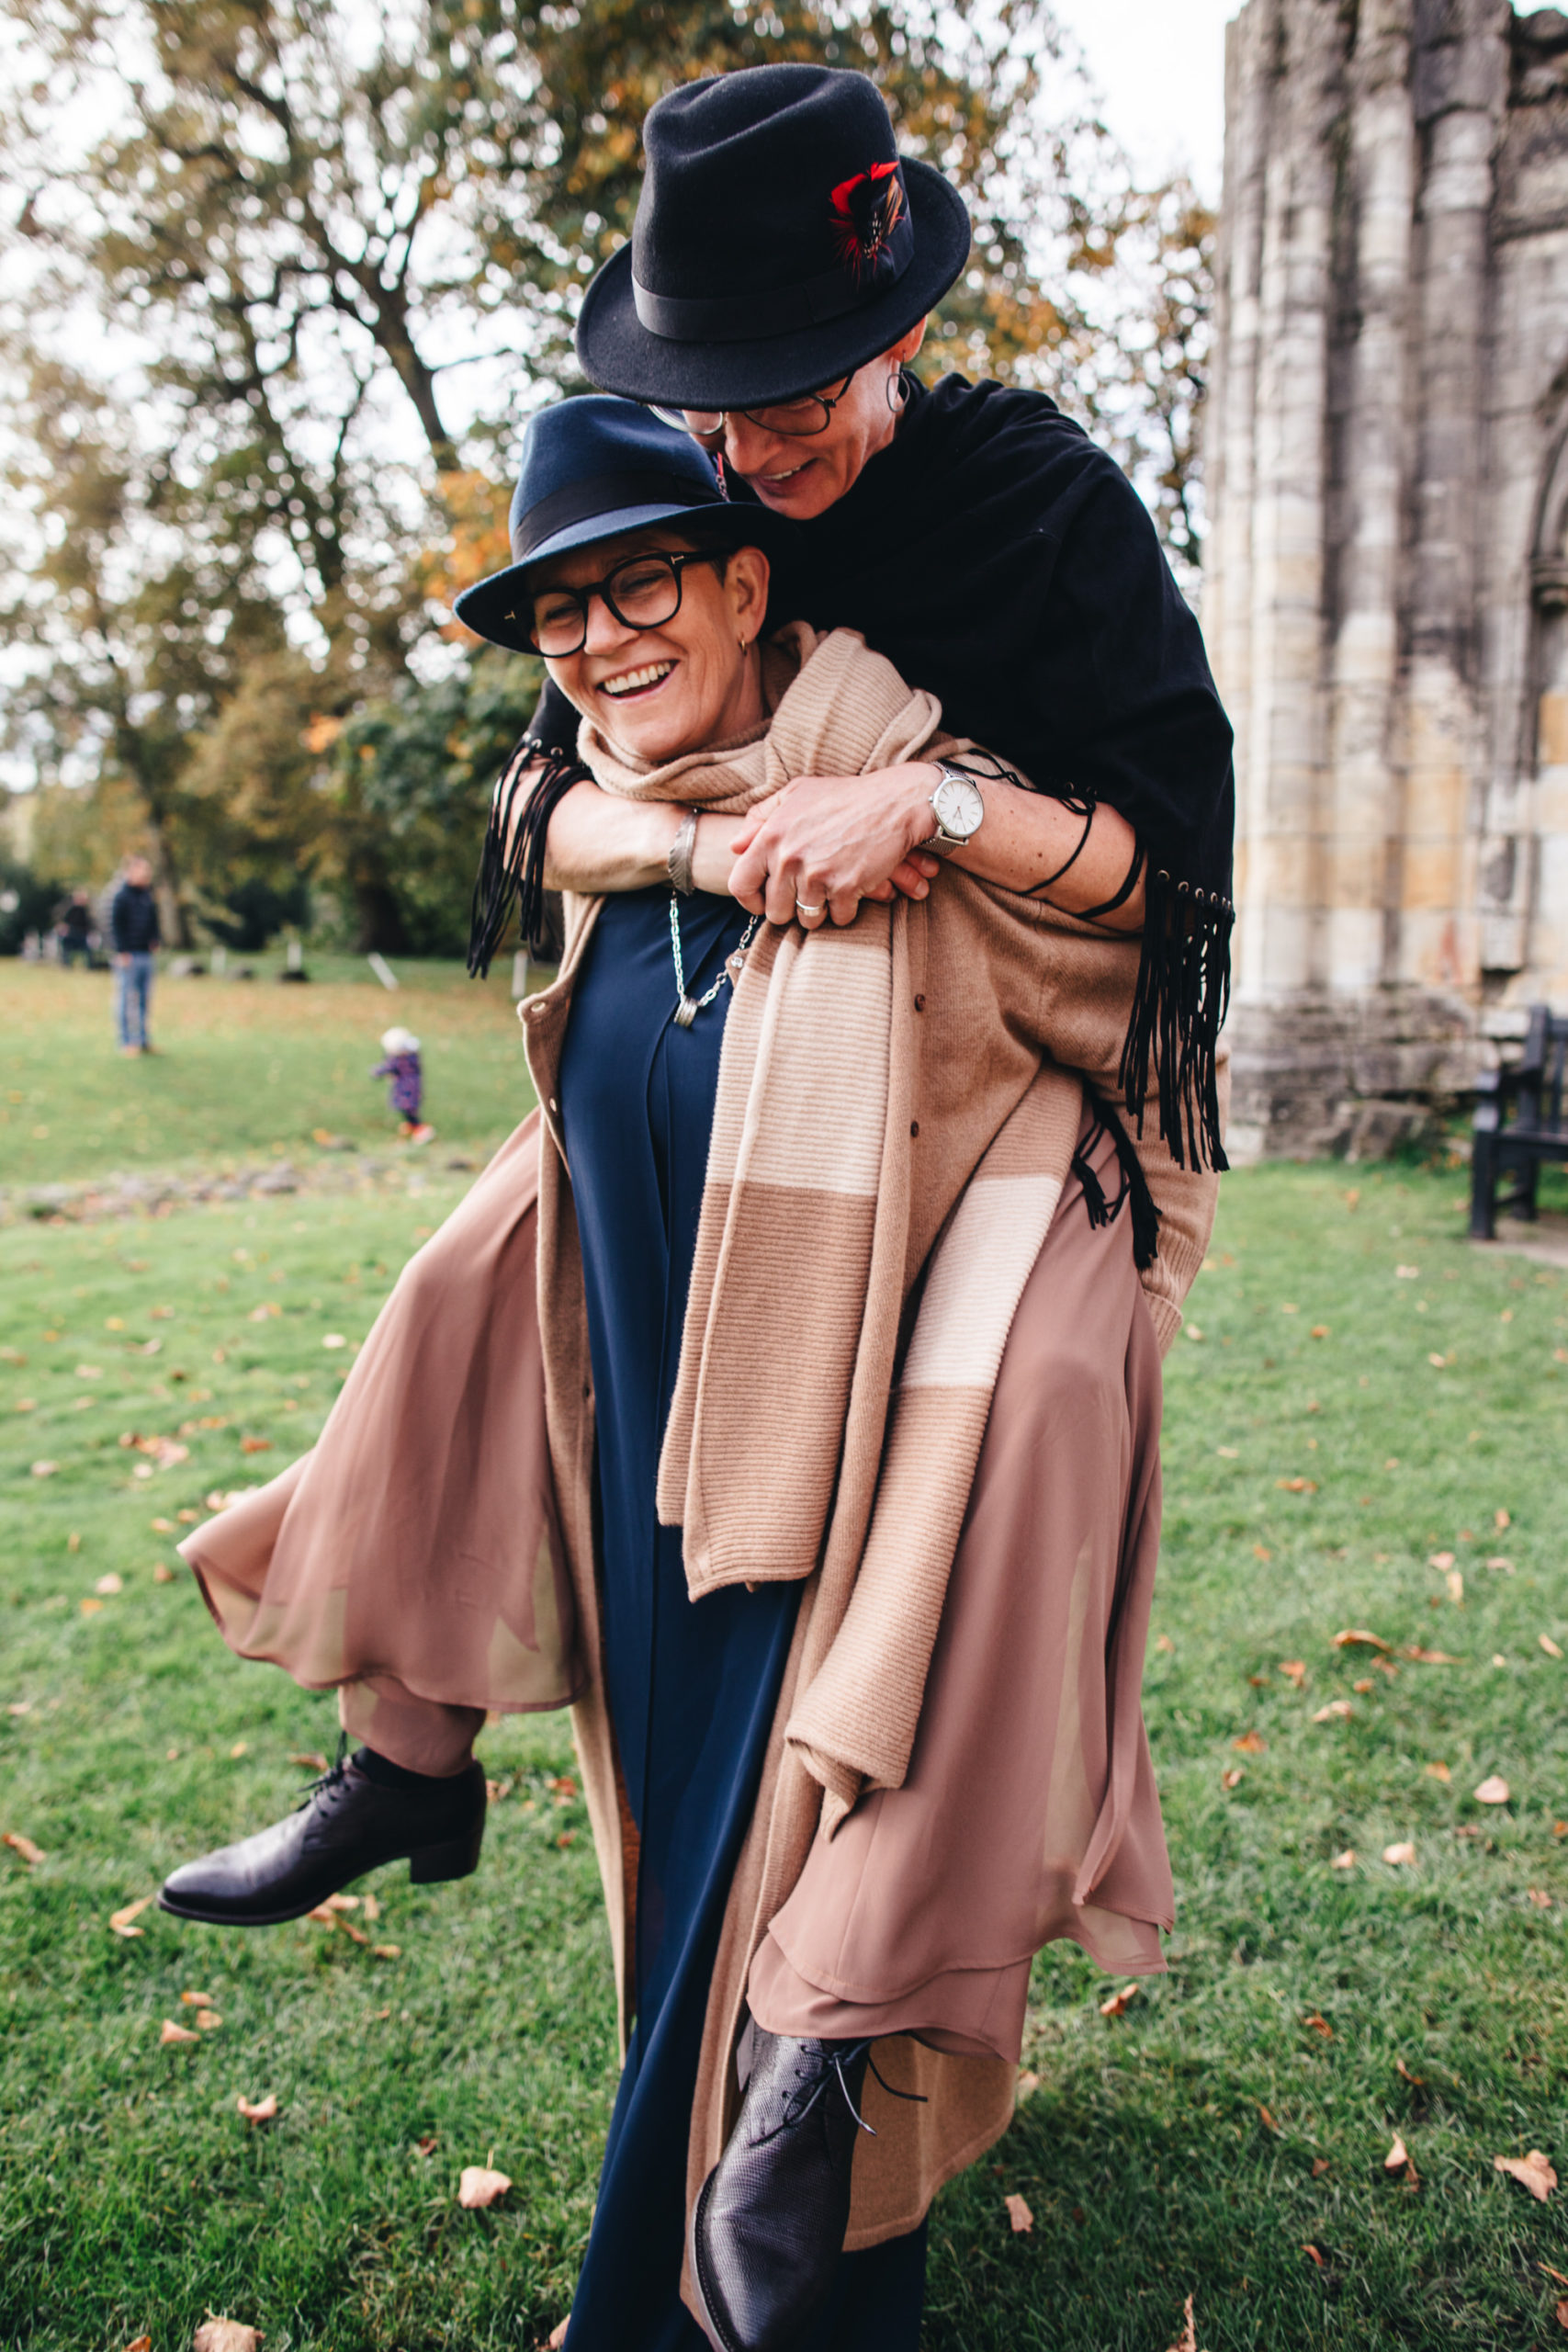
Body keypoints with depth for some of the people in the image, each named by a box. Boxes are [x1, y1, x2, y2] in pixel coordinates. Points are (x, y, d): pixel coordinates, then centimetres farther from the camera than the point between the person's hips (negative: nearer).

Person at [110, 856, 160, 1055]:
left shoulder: (147, 896, 14)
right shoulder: (121, 897, -8)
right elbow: (115, 925, -11)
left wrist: (154, 941, 8)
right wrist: (122, 952, -15)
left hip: (146, 955, 7)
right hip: (128, 956, -7)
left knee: (144, 1000, 11)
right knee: (126, 999, -3)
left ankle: (142, 1039, 18)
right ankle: (126, 1041, 1)